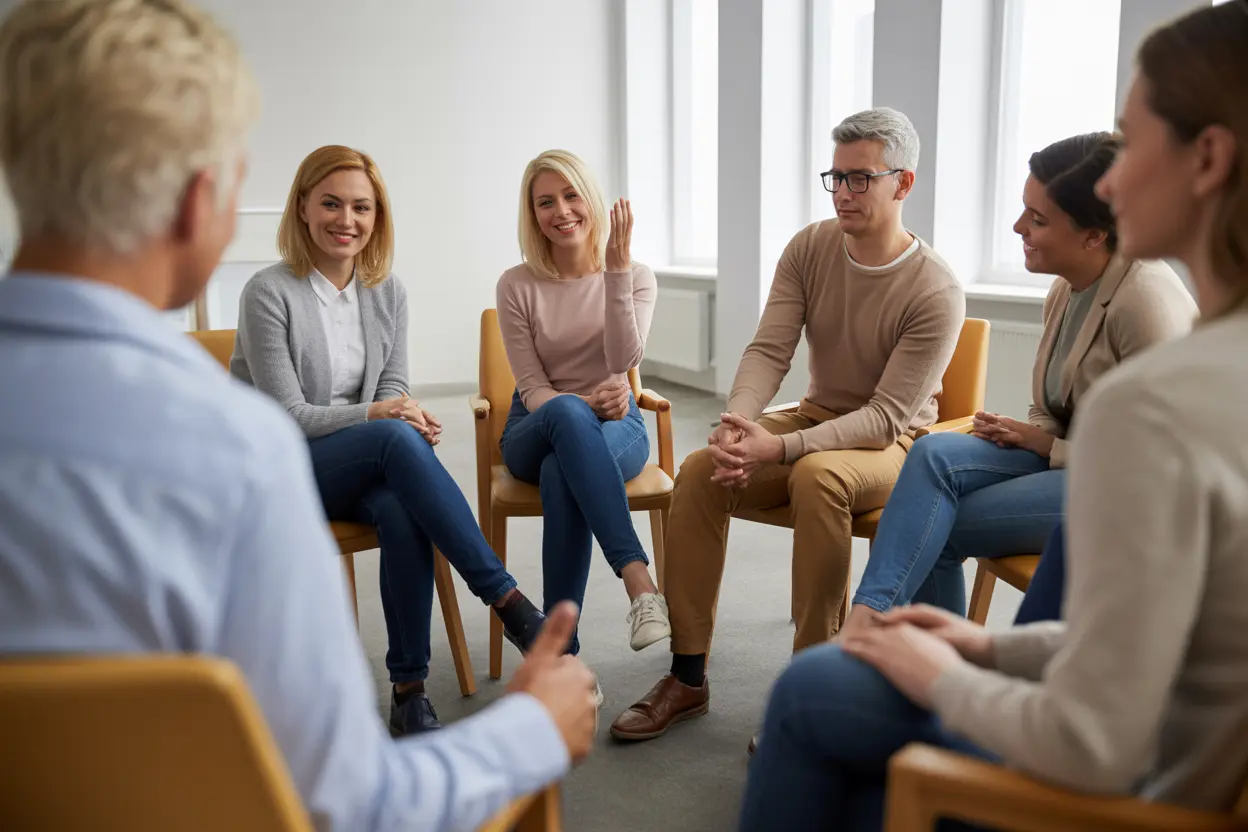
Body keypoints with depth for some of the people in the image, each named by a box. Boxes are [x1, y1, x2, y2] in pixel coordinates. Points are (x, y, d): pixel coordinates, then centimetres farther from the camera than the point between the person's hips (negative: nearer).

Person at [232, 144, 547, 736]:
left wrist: (408, 416, -15)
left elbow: (392, 393, 9)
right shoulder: (270, 293, -9)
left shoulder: (387, 293, 7)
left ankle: (409, 692, -25)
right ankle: (509, 602, -34)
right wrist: (374, 415, -24)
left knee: (402, 511, -33)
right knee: (396, 439, -35)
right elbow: (287, 416, -11)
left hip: (362, 468, 4)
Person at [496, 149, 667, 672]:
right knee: (567, 414, -41)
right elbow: (532, 387, -3)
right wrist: (583, 406, -24)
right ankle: (639, 582, -50)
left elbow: (624, 362, -16)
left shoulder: (635, 277, 2)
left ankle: (560, 647, -36)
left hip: (615, 424, 0)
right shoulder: (517, 285, 0)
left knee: (562, 474, -39)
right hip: (536, 431, 0)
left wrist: (617, 270, -22)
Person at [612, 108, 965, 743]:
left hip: (893, 445, -5)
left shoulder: (935, 292, -18)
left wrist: (780, 448, -34)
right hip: (816, 419, 5)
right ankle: (687, 678, -11)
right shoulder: (810, 248, -1)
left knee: (816, 475, -39)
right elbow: (768, 350, -7)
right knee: (700, 469, -20)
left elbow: (888, 415, -22)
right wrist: (738, 423, -29)